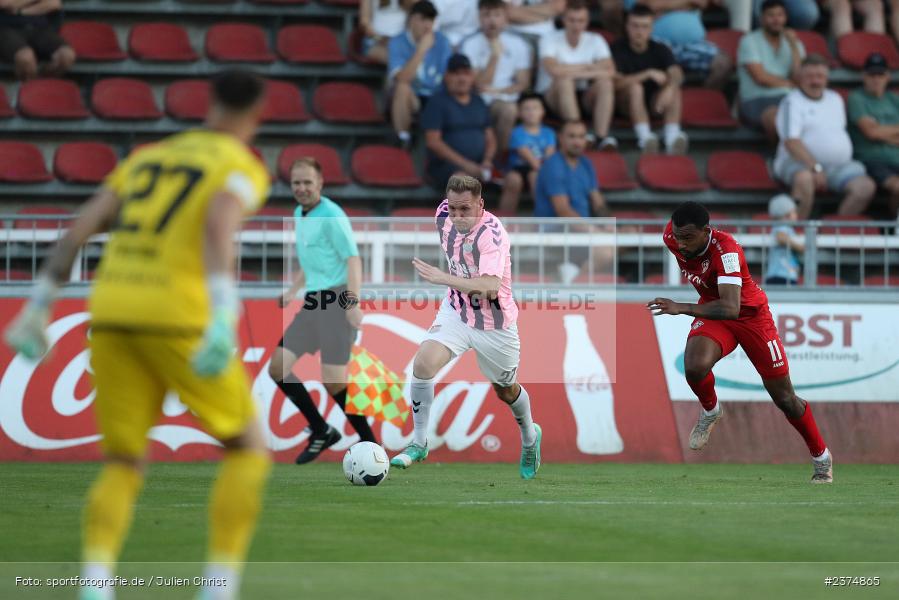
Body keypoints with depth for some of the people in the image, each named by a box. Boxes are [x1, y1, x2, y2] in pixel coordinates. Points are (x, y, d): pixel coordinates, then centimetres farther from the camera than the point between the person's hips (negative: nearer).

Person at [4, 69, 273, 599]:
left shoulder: (146, 158, 23)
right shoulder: (244, 167, 4)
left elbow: (81, 227, 13)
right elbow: (219, 222, -18)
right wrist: (224, 311, -31)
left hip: (112, 315, 5)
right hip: (178, 318, -5)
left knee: (123, 466, 12)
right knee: (249, 449, 12)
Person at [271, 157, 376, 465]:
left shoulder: (331, 215, -12)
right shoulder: (299, 214, 15)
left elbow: (353, 259, -18)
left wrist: (353, 303, -27)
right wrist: (292, 291, 20)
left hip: (336, 301, -9)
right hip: (313, 302, 9)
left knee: (333, 381, -14)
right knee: (278, 368, 3)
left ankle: (370, 444, 2)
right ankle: (321, 431, 14)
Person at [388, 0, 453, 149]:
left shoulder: (441, 41, 0)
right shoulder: (397, 43, -11)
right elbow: (402, 80, -27)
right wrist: (421, 49, -28)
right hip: (407, 100, -2)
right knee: (402, 88, -37)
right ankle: (403, 141, -24)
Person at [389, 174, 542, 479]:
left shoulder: (491, 233, -30)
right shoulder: (444, 214, -10)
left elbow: (491, 287, -40)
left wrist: (444, 278, -45)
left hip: (494, 324, -4)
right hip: (455, 312, 4)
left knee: (506, 391, 16)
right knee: (423, 363, -21)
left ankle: (530, 438, 49)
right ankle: (418, 443, -6)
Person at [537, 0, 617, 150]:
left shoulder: (595, 40, 1)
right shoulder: (550, 40, -9)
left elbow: (610, 71, -14)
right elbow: (554, 70, -28)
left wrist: (573, 72, -21)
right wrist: (587, 67, -17)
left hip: (584, 98, 3)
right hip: (552, 97, -3)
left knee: (606, 83, -26)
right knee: (564, 79, -35)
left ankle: (602, 136, -37)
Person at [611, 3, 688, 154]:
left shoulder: (660, 50, -1)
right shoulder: (617, 49, -9)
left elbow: (677, 74, -19)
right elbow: (616, 82, -23)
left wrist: (669, 88, -43)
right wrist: (649, 74, -28)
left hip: (654, 102, 3)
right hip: (626, 106, -3)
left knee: (674, 88, -27)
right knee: (635, 86, -34)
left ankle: (672, 136, -49)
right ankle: (645, 137, -52)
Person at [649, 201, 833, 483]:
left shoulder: (726, 250, -37)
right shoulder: (672, 236, -19)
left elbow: (730, 308, -48)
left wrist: (681, 308, -56)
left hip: (750, 314, -4)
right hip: (710, 308, 4)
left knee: (784, 398, 5)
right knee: (695, 366, -29)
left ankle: (822, 457, 28)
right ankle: (710, 411, 5)